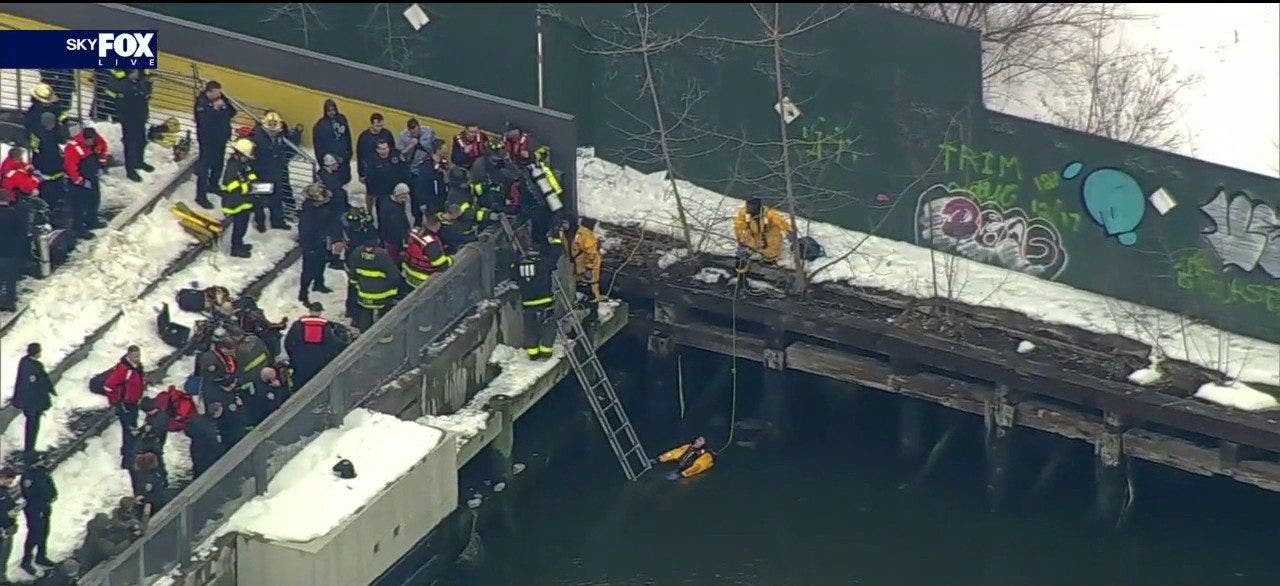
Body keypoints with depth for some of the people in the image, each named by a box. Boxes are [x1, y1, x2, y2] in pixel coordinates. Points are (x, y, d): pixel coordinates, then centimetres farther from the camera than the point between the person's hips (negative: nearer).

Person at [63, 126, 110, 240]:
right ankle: (79, 229, 6)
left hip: (91, 176, 8)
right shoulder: (73, 148, -34)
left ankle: (92, 221, 42)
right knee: (79, 204, -4)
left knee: (95, 197, 22)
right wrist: (82, 182, -24)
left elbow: (103, 148, 11)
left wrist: (102, 165, 6)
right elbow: (70, 168, -31)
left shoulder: (96, 142, -13)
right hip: (77, 179, -8)